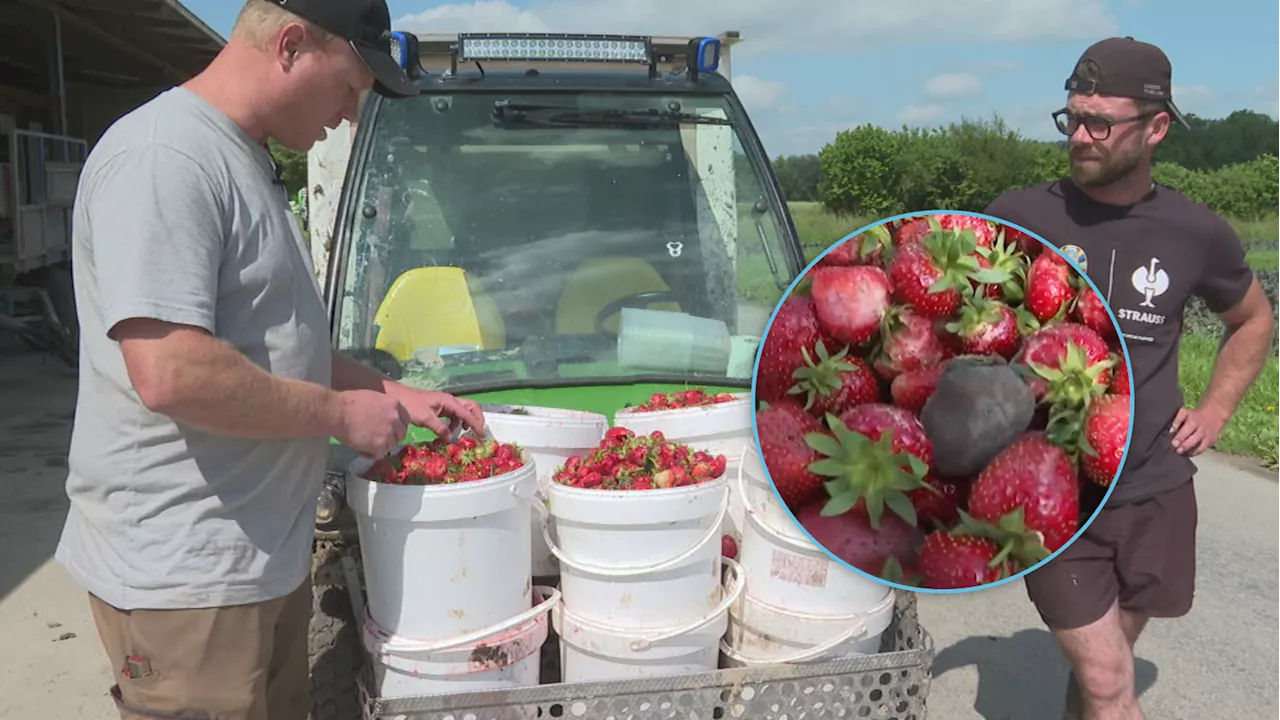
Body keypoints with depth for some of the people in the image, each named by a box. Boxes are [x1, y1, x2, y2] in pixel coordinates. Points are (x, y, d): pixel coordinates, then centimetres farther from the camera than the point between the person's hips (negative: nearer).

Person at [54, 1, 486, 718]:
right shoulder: (164, 157, -18)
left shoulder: (247, 162, 13)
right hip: (187, 575, -9)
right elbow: (171, 374, -28)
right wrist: (339, 411, -16)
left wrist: (395, 394, 12)